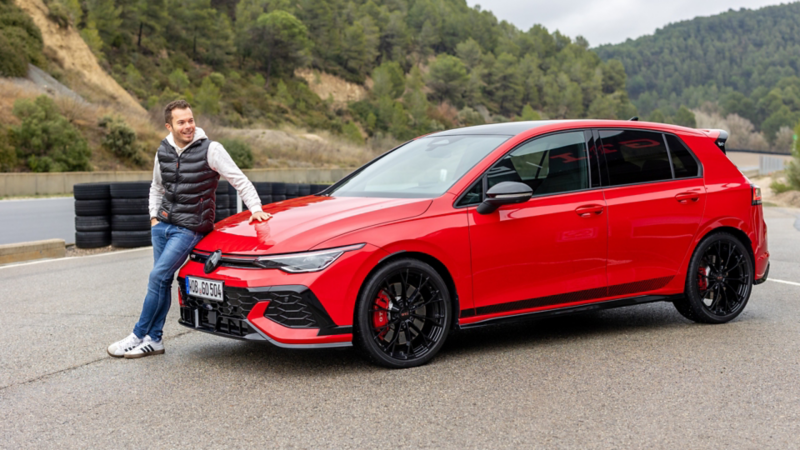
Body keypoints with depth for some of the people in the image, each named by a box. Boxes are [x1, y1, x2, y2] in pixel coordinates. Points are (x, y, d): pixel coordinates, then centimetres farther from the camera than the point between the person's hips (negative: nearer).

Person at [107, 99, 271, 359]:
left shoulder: (210, 150, -10)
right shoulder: (163, 152, 8)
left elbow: (239, 180, -7)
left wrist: (255, 208, -16)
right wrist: (154, 215, 13)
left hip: (189, 228, -6)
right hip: (162, 224, 6)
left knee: (158, 276, -11)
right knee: (163, 281, 8)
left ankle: (138, 336, -2)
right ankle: (154, 340, 15)